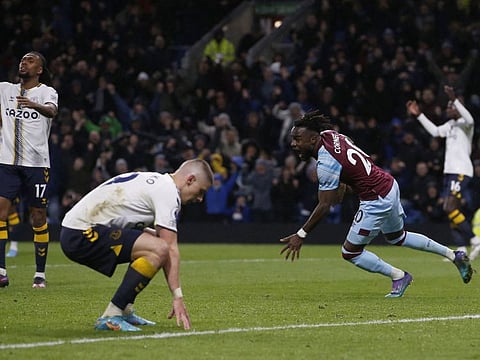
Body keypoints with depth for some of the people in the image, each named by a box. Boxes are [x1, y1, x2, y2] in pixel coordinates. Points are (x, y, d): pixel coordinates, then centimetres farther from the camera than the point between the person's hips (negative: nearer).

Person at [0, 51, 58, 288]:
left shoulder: (47, 92, -1)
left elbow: (52, 111, -23)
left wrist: (35, 105, -44)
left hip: (36, 163, -3)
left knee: (38, 217, 1)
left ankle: (40, 274, 9)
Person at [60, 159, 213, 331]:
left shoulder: (154, 181, 21)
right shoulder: (168, 191, -9)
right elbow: (171, 249, -14)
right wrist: (178, 297, -14)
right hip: (81, 235, -11)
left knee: (153, 240, 19)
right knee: (159, 249, -22)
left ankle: (124, 311, 14)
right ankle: (110, 317, -18)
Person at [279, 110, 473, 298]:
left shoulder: (326, 163, -26)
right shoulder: (329, 134, -1)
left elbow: (324, 206, -23)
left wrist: (301, 235, -19)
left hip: (376, 201, -10)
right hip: (389, 185, 10)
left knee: (350, 252, 1)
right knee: (397, 237, 31)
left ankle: (399, 276, 12)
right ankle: (454, 255, 37)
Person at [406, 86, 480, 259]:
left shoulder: (464, 124, -9)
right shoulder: (450, 125, 18)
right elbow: (435, 131, 29)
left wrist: (454, 100, -37)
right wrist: (418, 115, 24)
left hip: (462, 172, -10)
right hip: (449, 171, 10)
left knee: (450, 207, -18)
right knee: (453, 210, 4)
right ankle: (461, 250, 4)